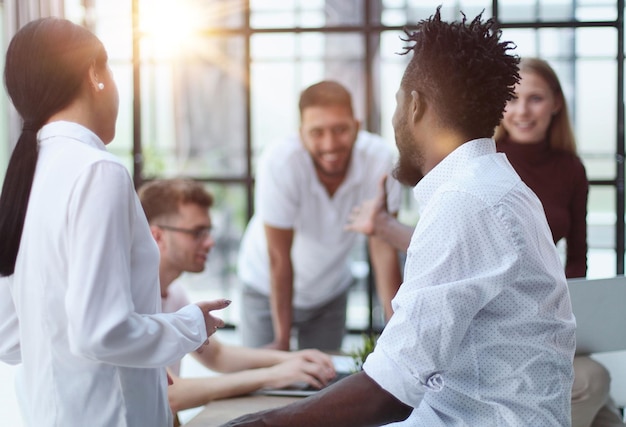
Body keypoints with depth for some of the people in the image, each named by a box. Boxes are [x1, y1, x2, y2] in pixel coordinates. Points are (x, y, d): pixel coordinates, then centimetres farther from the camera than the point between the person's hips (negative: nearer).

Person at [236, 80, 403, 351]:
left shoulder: (379, 159, -27)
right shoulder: (279, 163, -32)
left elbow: (384, 249, -20)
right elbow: (279, 257, -25)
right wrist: (282, 342, -18)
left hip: (330, 290, 2)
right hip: (268, 288, -2)